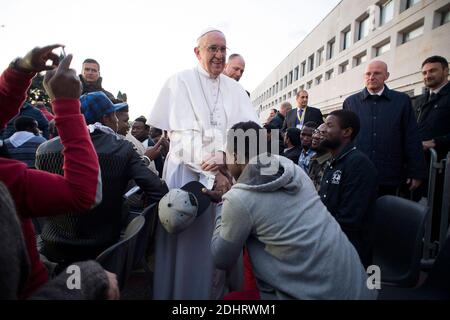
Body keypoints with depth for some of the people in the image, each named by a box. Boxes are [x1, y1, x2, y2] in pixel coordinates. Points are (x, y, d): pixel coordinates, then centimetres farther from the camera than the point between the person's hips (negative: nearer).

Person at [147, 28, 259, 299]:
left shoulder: (236, 89, 12)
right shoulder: (180, 82, 0)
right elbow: (182, 135, -10)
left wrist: (225, 157, -21)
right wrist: (211, 173, -17)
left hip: (227, 173, 4)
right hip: (187, 172, -3)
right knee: (187, 242, 4)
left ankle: (217, 291, 28)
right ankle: (181, 292, 23)